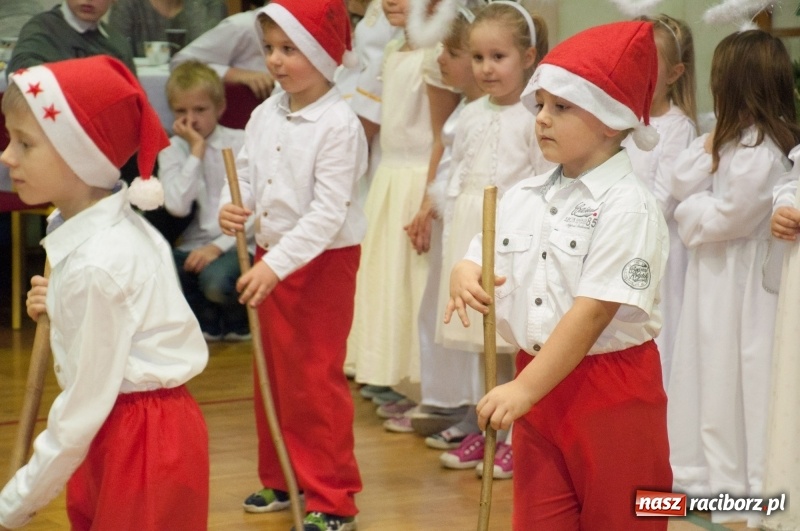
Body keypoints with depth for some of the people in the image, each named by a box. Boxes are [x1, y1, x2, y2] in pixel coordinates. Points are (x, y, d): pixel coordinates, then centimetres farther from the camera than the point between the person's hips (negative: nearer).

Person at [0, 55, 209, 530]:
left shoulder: (96, 264, -23)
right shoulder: (112, 225, 3)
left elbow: (85, 406, -19)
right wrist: (60, 307, 3)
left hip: (142, 444, -9)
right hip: (120, 432, 9)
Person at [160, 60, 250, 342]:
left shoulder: (240, 143, -3)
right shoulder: (172, 149, 5)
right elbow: (177, 206, -12)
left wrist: (218, 246, -18)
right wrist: (196, 150, -10)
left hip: (234, 245, -3)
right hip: (194, 245, 3)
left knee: (216, 279, -36)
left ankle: (238, 320, 3)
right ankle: (207, 320, 4)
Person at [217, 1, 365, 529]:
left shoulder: (339, 125, -19)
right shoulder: (265, 116, 3)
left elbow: (328, 213, -23)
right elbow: (245, 174, 9)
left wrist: (277, 265, -28)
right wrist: (232, 208, -15)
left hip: (324, 263, -8)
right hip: (270, 257, 8)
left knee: (317, 381, -3)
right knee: (272, 374, 17)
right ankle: (281, 479, 32)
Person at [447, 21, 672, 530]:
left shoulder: (628, 207, -15)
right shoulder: (522, 197, 6)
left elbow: (594, 313, -20)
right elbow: (482, 259, 13)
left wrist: (526, 387, -21)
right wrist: (465, 277, -13)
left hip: (613, 392, -6)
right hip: (538, 382, 6)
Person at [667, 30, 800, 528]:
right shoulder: (734, 140, 11)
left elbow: (731, 216, -22)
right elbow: (682, 183, 8)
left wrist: (693, 211, -4)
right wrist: (709, 146, -5)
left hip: (745, 285, -10)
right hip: (717, 280, 10)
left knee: (741, 383, -1)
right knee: (712, 376, 15)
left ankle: (743, 486, 8)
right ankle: (713, 474, 25)